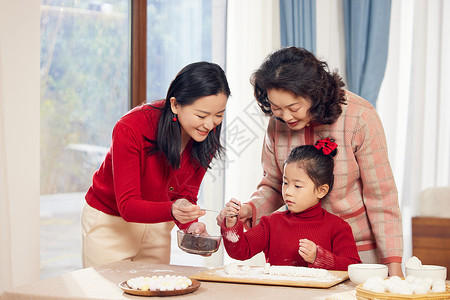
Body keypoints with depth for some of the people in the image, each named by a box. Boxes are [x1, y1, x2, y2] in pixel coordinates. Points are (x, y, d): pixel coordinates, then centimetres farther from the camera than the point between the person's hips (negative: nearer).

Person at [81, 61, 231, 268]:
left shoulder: (207, 135, -16)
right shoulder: (130, 129, -30)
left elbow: (186, 194, -8)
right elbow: (127, 206, -30)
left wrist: (191, 224, -28)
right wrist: (172, 210, -48)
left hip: (157, 227, 4)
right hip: (110, 223, -4)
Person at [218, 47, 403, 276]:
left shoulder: (359, 118, -18)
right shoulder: (277, 123, -6)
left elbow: (380, 195, -14)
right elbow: (273, 184, 7)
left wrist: (393, 263, -17)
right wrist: (250, 209, -15)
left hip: (361, 248, -3)